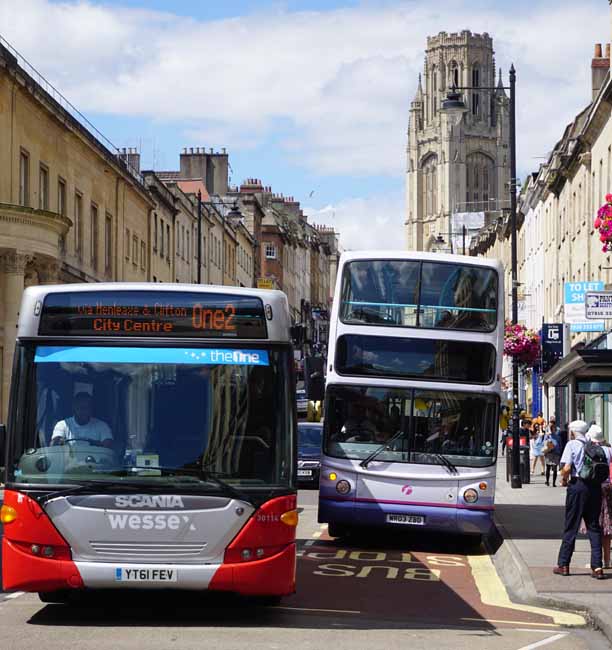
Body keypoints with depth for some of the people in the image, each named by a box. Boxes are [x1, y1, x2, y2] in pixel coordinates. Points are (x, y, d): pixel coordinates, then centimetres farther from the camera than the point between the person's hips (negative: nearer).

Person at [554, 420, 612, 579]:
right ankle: (597, 567, 0)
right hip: (595, 487, 3)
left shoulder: (572, 445, -4)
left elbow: (567, 468, -14)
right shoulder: (598, 447, 8)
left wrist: (564, 479, 5)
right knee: (594, 526, 8)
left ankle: (563, 565, 10)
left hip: (577, 485, -3)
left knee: (571, 527, 6)